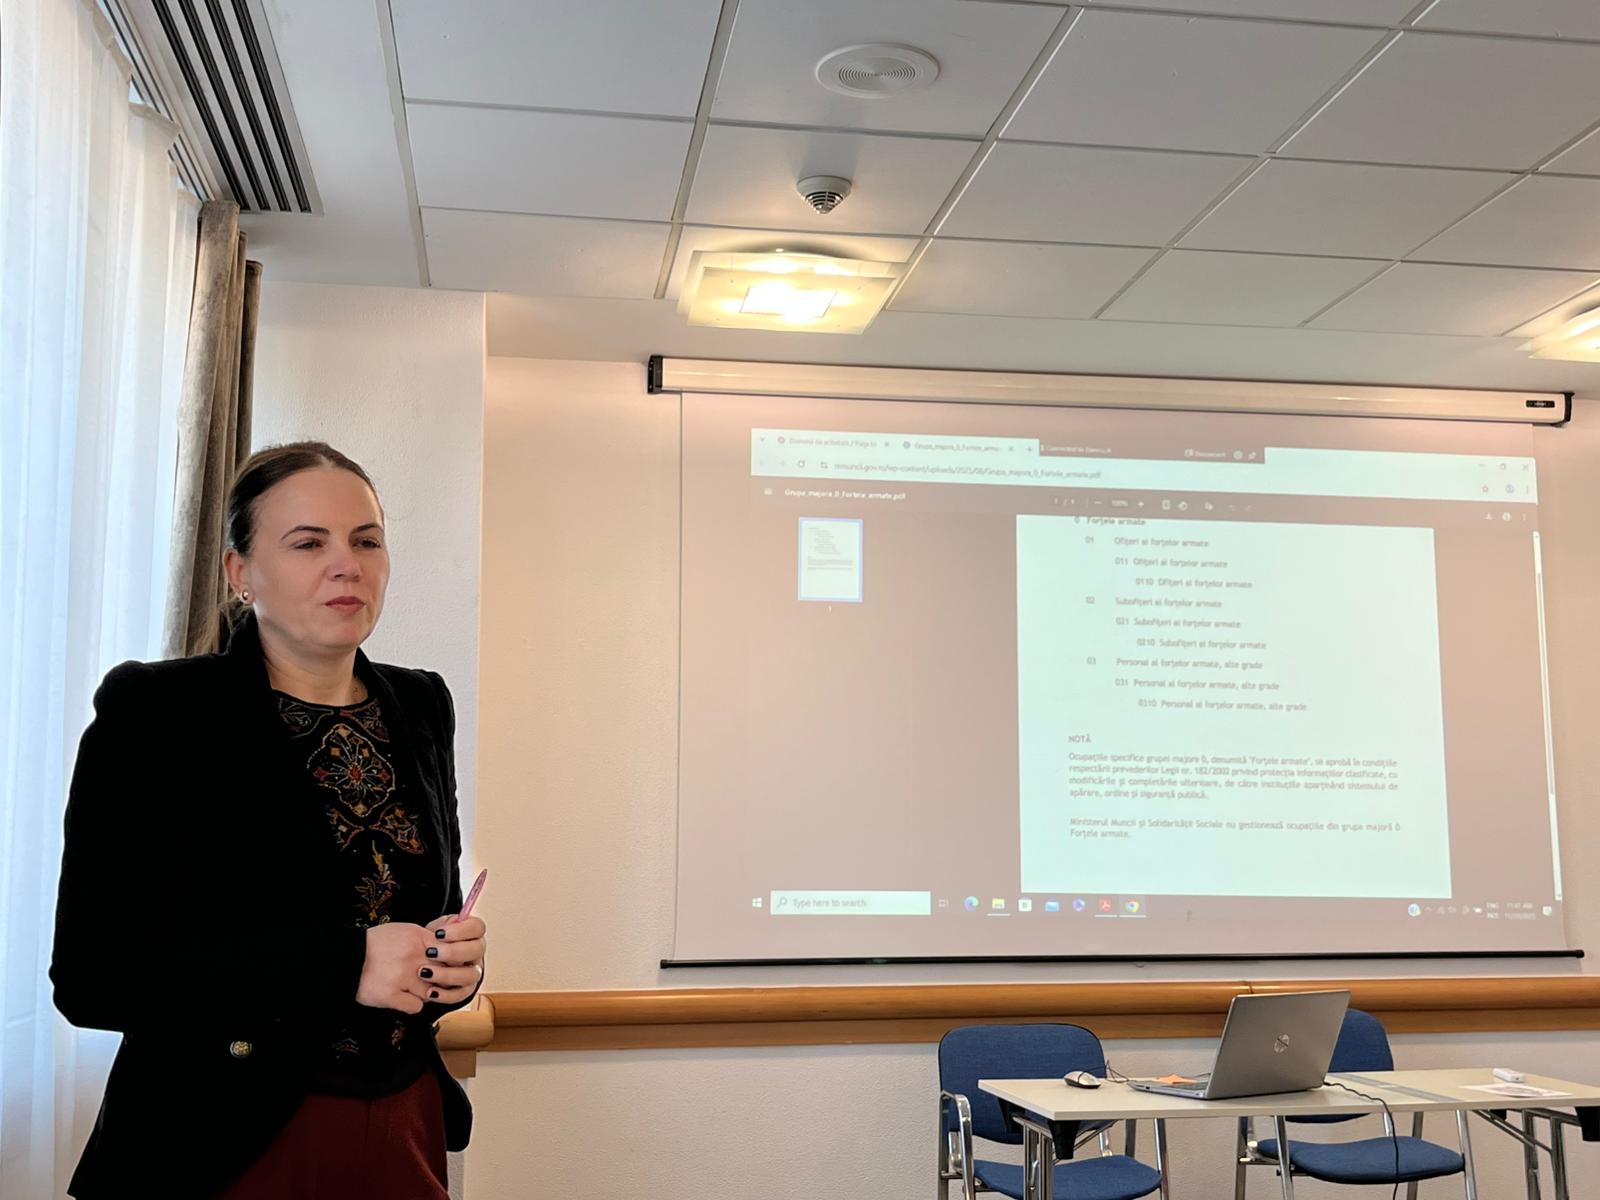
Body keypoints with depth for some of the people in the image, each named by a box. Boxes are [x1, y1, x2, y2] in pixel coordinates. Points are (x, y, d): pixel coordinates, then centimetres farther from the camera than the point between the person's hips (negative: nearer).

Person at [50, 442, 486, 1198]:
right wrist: (341, 964, -23)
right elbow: (92, 974, -15)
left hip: (406, 1128, 5)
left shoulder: (420, 708, 4)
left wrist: (452, 958, -8)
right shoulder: (151, 711, -11)